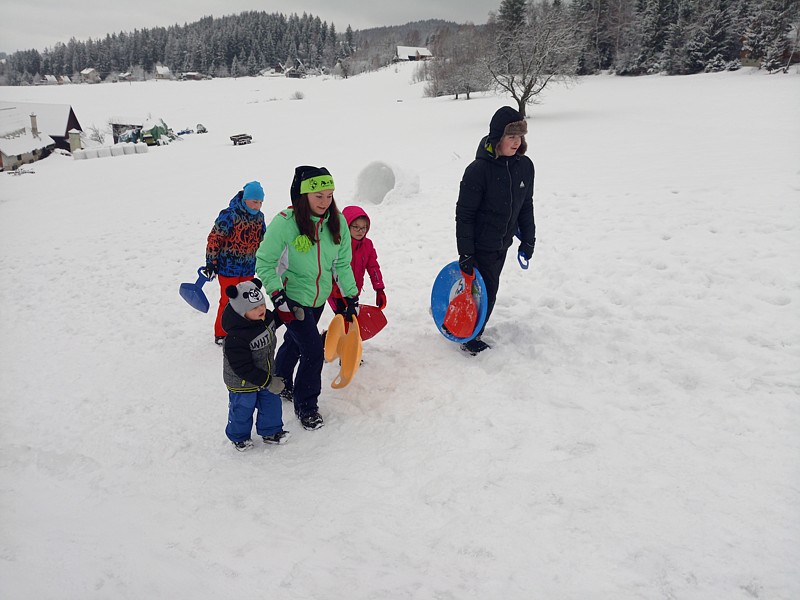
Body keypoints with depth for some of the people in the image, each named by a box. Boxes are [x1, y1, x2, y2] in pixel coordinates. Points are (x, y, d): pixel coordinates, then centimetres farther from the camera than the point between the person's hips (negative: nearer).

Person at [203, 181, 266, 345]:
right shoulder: (229, 215, -18)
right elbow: (214, 239, -15)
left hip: (248, 268, 6)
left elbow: (262, 241, 16)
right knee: (228, 301, 2)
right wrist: (211, 263, -13)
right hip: (228, 268, -6)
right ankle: (221, 334, 19)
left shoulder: (259, 216, 2)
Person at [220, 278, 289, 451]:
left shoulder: (265, 317, -12)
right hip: (242, 384, -7)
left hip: (265, 375, 7)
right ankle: (239, 437, 43)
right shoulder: (236, 338, -37)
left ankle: (271, 432, 43)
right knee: (242, 410, 16)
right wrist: (267, 381, -29)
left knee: (272, 403, 19)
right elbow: (243, 368, -32)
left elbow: (274, 321, 17)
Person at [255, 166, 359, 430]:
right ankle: (306, 406, 15)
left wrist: (351, 298, 1)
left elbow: (342, 263, 2)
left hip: (319, 298, 5)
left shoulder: (337, 221, -8)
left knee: (294, 343, 23)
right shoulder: (285, 222, -23)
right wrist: (278, 298, -21)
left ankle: (281, 385, 50)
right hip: (293, 298, -5)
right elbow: (264, 262, -15)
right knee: (313, 351, -8)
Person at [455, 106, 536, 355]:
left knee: (488, 287, 19)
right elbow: (464, 214, -18)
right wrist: (465, 253, -19)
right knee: (486, 290, -3)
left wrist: (528, 240, 10)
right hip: (480, 245, -7)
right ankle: (470, 339, 18)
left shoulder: (525, 166, -2)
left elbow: (526, 205, 10)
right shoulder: (479, 169, -21)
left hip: (503, 243, 7)